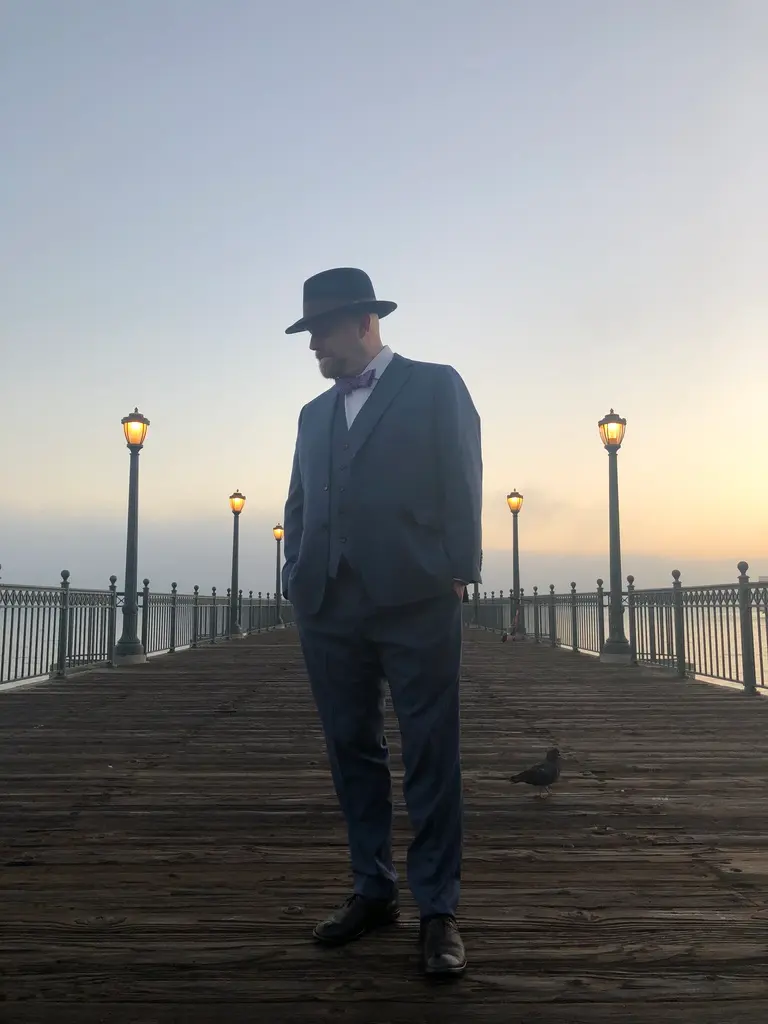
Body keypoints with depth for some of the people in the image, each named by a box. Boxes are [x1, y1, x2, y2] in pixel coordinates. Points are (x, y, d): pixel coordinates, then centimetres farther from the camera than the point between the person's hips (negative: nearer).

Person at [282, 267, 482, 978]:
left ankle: (438, 910, 9)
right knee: (352, 753, 11)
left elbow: (462, 485, -2)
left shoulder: (435, 386, 5)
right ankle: (373, 892, 24)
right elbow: (299, 504, 19)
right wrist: (296, 580, 8)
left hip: (416, 603, -5)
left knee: (431, 757, 0)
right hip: (329, 607, 6)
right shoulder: (315, 413, 21)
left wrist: (457, 572, -9)